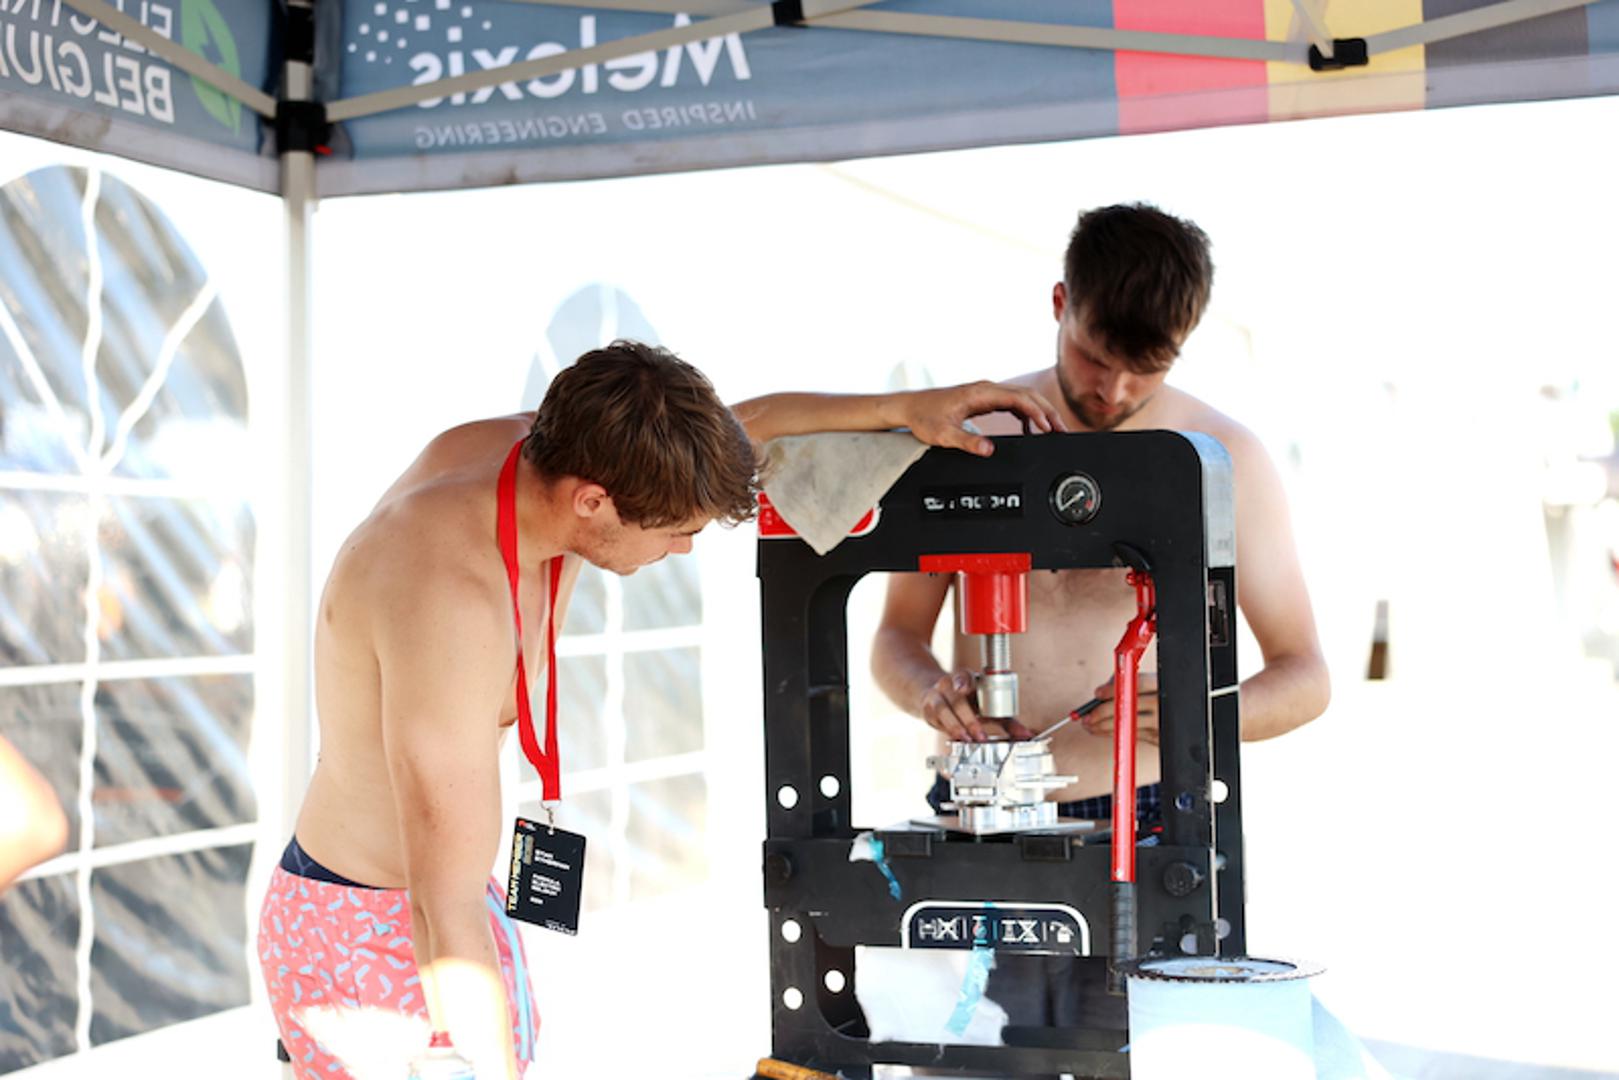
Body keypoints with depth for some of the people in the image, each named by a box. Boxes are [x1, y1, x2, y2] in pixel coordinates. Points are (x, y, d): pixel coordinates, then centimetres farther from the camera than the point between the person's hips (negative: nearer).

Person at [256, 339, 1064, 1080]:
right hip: (368, 936, -9)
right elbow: (448, 912, -32)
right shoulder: (455, 600, -33)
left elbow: (741, 425, 14)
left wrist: (904, 409, 10)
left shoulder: (531, 450, -6)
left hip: (434, 901, 9)